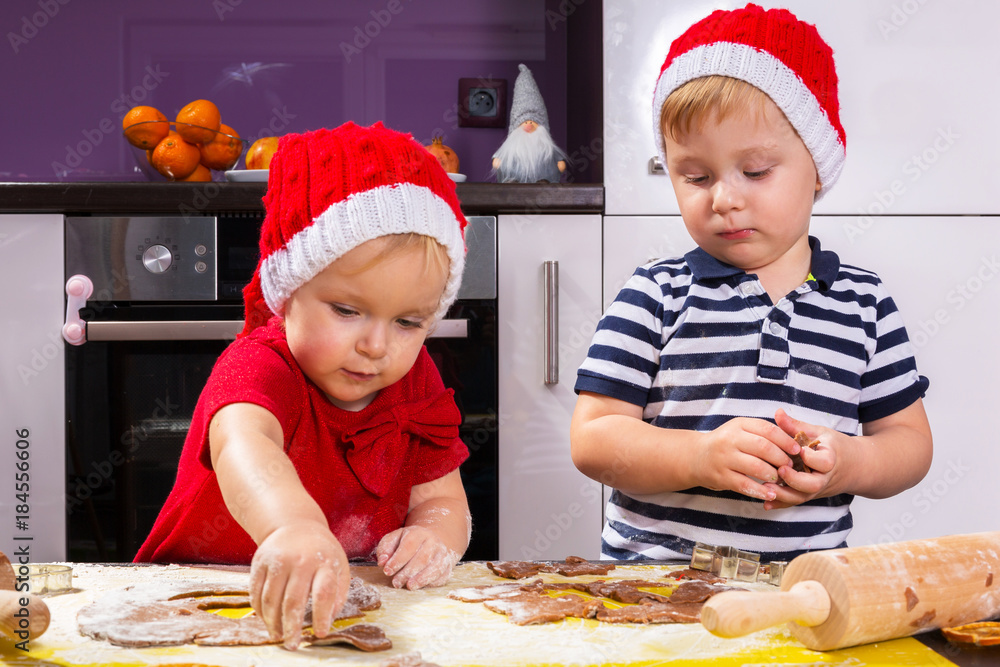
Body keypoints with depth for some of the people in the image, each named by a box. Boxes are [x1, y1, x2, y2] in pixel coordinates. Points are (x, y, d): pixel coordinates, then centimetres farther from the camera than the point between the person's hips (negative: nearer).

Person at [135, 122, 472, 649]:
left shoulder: (416, 383, -1)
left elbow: (441, 496, 1)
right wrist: (295, 525, -64)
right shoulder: (259, 366, -21)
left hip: (345, 603, 4)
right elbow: (243, 443, -43)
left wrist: (434, 536, -23)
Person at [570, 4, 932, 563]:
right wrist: (700, 456, -17)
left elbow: (910, 440, 14)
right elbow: (592, 438, -2)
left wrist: (851, 464, -8)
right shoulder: (657, 296, 3)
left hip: (803, 579, 3)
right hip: (653, 575, -2)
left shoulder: (864, 304, 10)